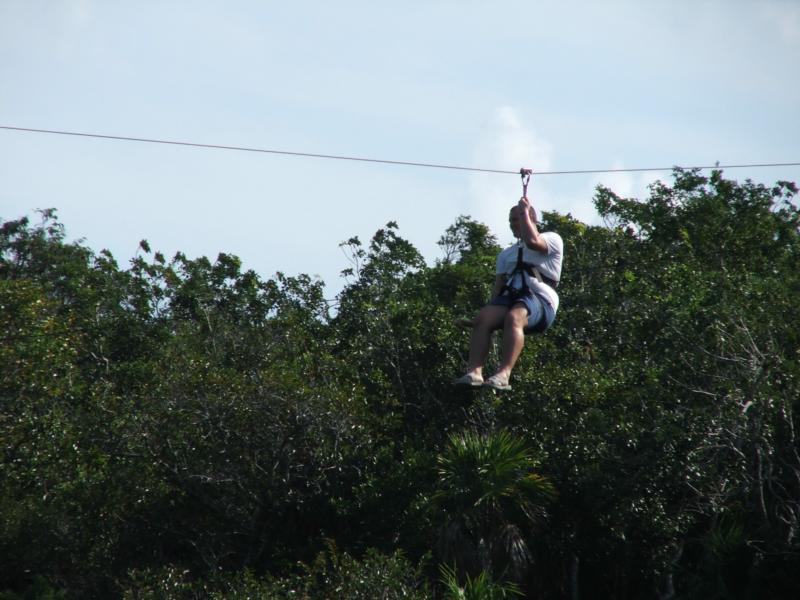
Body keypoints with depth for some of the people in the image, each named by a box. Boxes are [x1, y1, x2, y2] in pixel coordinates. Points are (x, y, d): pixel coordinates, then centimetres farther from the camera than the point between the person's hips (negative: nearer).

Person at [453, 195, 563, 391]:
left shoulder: (552, 239, 14)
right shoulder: (507, 254, 33)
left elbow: (532, 242, -9)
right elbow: (499, 286, 25)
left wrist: (524, 211, 3)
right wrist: (493, 308, 8)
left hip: (541, 302, -5)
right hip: (510, 297, 5)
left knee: (513, 317, -38)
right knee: (484, 317, -28)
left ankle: (503, 375, -52)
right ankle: (474, 372, -43)